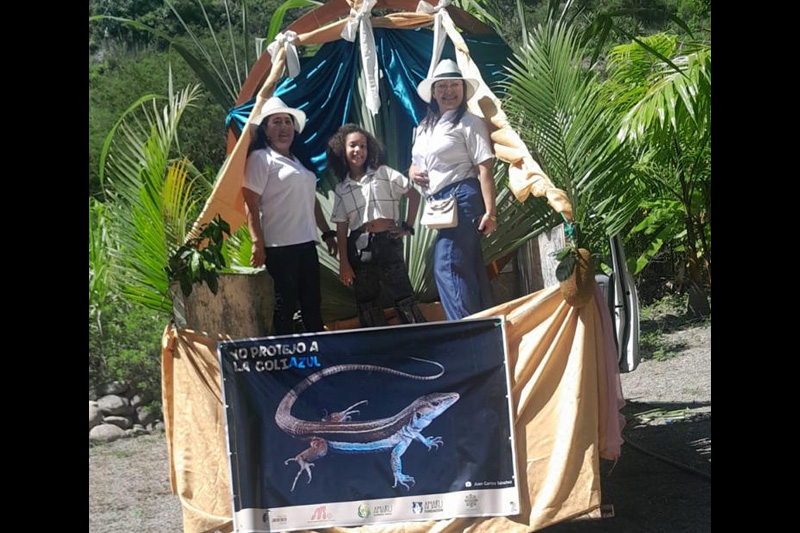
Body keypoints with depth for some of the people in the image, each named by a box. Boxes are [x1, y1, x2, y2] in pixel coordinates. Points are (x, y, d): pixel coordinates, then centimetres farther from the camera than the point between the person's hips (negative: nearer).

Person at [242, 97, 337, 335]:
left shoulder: (300, 162, 20)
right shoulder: (260, 158, -3)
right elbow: (251, 204, -11)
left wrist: (327, 233, 21)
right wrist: (257, 243, -18)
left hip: (306, 244, 7)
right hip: (280, 247, -7)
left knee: (312, 304, 10)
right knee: (285, 306, -3)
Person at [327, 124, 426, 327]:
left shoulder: (383, 174, 3)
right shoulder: (342, 189, 9)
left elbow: (414, 194, 5)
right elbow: (341, 228, 7)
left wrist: (408, 226, 0)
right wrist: (344, 263, 1)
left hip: (387, 242, -3)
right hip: (359, 247, 3)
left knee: (403, 298, -7)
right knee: (366, 303, 7)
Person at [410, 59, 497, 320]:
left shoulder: (469, 122, -5)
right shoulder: (424, 128, 18)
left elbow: (485, 169, -11)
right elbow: (415, 164, 30)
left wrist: (490, 211, -18)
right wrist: (413, 172, 4)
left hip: (462, 199, -8)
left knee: (447, 266, -17)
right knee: (469, 269, 11)